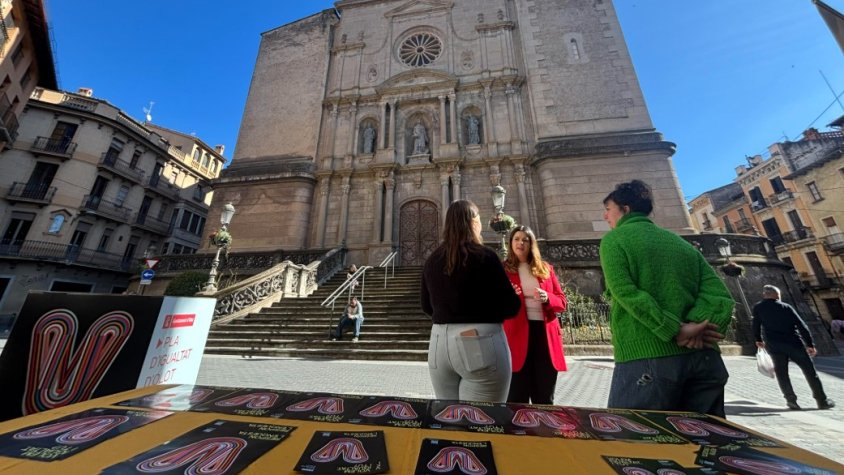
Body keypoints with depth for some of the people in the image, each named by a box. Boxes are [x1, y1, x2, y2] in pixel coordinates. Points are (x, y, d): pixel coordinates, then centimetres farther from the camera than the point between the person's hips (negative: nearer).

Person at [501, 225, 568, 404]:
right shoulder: (504, 270, 3)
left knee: (545, 397, 14)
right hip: (518, 333, -3)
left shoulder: (546, 268, 12)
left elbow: (562, 302, 11)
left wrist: (547, 298, -10)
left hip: (545, 333, 3)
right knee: (518, 396, 4)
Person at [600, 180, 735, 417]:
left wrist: (675, 331, -13)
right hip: (701, 358, 7)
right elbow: (719, 294, 7)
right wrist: (696, 325, -6)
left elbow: (625, 293, -15)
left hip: (647, 358, -7)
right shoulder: (682, 243, 19)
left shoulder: (613, 239, -1)